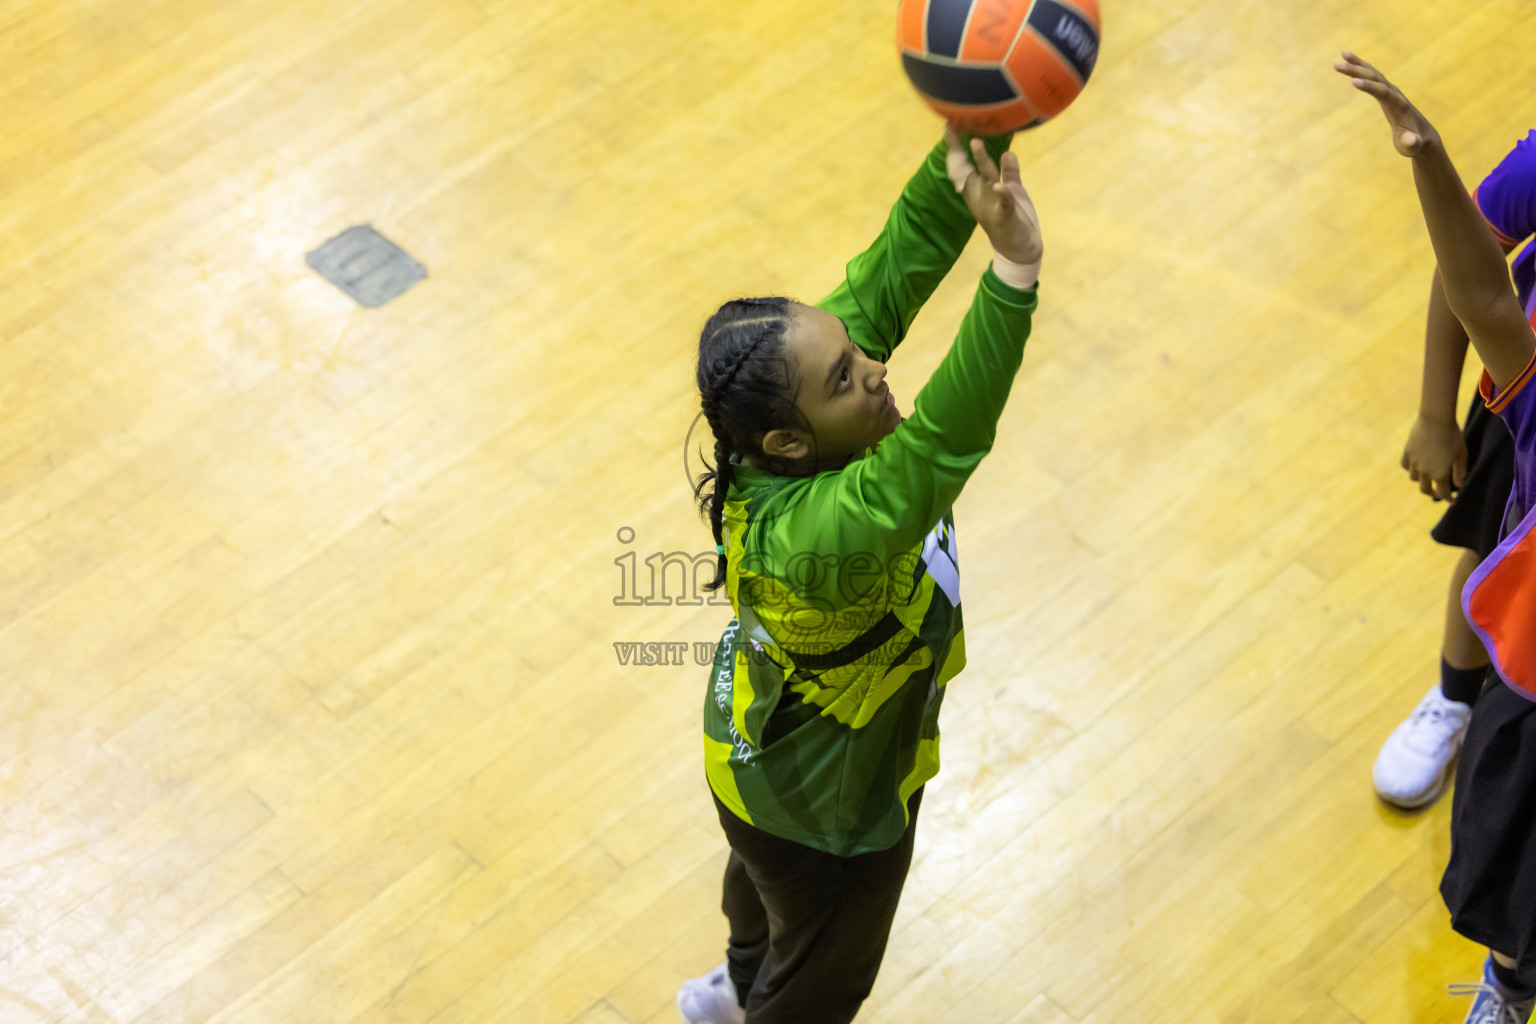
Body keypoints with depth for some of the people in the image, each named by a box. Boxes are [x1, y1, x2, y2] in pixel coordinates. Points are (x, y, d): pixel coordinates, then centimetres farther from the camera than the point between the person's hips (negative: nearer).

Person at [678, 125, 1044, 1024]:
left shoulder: (786, 400, -28)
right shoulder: (810, 540, -49)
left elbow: (892, 275, -31)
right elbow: (941, 445, -63)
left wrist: (966, 151, -47)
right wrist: (1015, 267, -72)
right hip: (827, 799, -8)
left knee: (768, 874, 40)